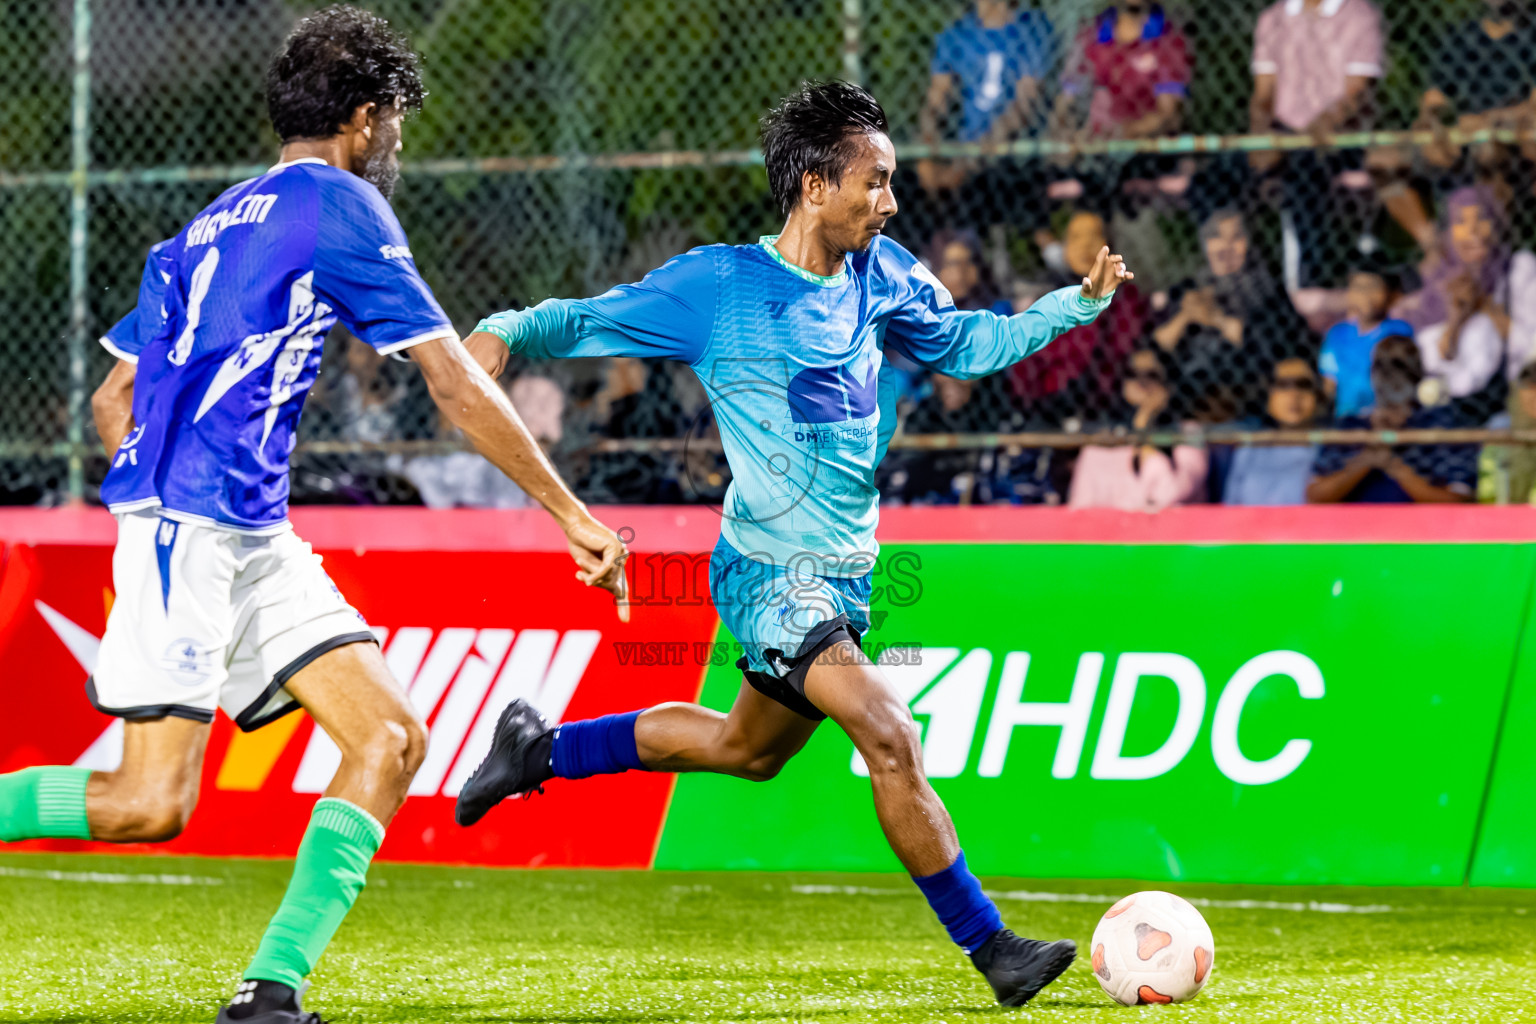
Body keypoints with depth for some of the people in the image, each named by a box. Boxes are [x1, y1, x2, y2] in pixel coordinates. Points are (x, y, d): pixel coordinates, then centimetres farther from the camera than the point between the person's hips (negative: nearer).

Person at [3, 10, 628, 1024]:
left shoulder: (209, 227, 21)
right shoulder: (343, 207, -5)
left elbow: (112, 400, 25)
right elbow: (460, 389, -6)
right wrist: (575, 516, -2)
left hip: (256, 541, 9)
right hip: (188, 529, -9)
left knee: (391, 739, -2)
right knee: (152, 806, -13)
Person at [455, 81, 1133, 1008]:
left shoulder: (879, 275, 4)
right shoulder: (720, 286, -13)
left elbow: (965, 343, 19)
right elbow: (587, 322, -7)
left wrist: (1079, 304, 7)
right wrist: (504, 334, -26)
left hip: (844, 574, 8)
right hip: (771, 575, -8)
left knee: (747, 750, 24)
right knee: (891, 735, -21)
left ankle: (540, 748, 40)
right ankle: (991, 948, -13)